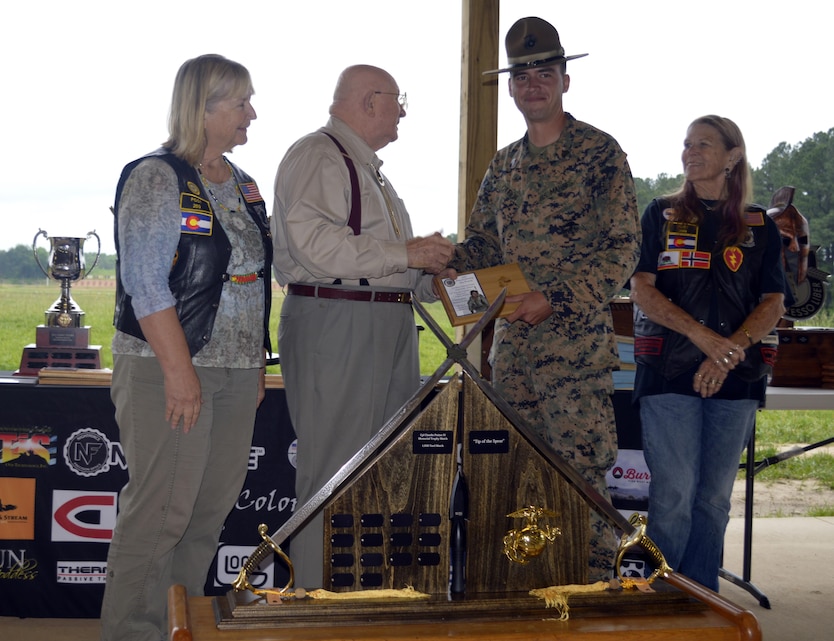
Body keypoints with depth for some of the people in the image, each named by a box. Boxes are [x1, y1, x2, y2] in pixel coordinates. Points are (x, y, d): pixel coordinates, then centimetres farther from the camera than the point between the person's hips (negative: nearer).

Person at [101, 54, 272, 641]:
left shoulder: (242, 185, 17)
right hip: (171, 370, -8)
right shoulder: (157, 177, -7)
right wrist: (179, 369, -20)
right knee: (161, 509, -7)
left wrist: (258, 363, 16)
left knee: (213, 506, 10)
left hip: (237, 373, 8)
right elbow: (146, 283, -15)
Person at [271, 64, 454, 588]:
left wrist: (428, 265, 17)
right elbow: (314, 242, -22)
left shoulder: (369, 166, 25)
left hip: (388, 324, 10)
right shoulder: (317, 156, -7)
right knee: (335, 471, -8)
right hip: (334, 323, -10)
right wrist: (406, 255, -17)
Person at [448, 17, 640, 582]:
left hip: (577, 342, -7)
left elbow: (623, 247, -10)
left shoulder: (598, 152, -4)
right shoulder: (504, 165, 17)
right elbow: (482, 244, 21)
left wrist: (554, 298, -19)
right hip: (511, 344, 7)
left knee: (581, 473, -7)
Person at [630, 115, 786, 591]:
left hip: (737, 378, 2)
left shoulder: (761, 227, 13)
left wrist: (730, 352, -11)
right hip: (670, 373, -2)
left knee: (715, 498, 5)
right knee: (674, 494, -9)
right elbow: (642, 291, -1)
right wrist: (703, 336, -15)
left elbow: (774, 304, 6)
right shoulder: (662, 215, 9)